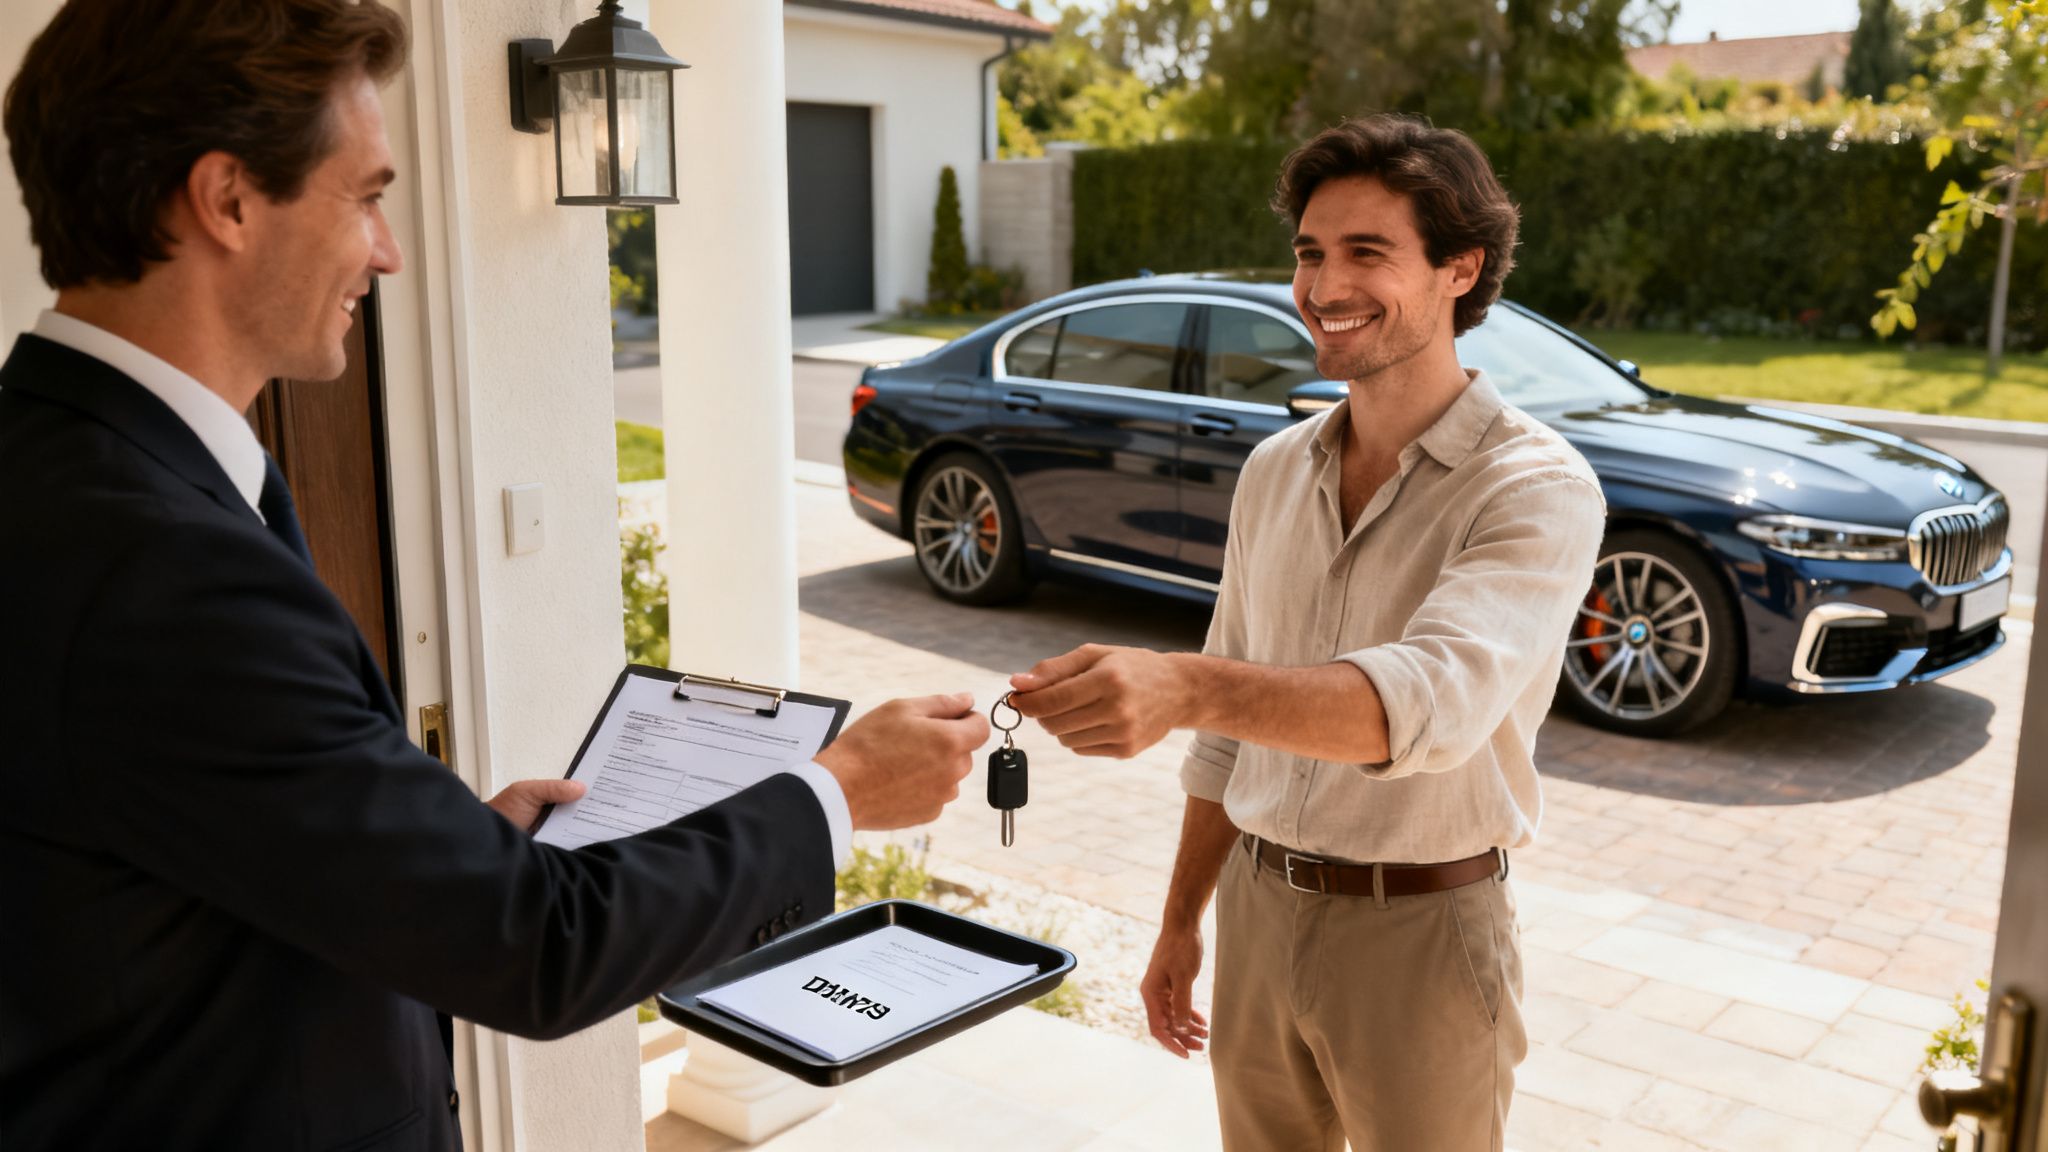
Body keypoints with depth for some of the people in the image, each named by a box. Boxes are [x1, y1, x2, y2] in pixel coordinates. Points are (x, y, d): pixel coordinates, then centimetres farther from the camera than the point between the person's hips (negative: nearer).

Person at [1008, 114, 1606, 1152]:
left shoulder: (1535, 487, -15)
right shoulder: (1274, 472, 5)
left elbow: (1438, 696, -34)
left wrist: (1183, 686, -48)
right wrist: (1182, 922, 14)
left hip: (1420, 935, -5)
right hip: (1258, 909, 5)